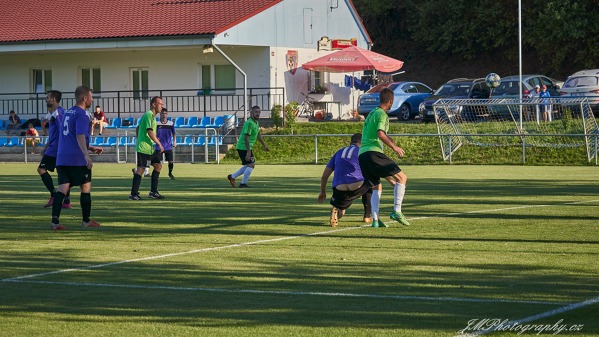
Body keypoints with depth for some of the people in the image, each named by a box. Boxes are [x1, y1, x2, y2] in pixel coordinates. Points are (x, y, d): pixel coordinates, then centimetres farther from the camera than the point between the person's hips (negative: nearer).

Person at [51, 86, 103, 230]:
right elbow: (80, 136, -22)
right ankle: (86, 221, 16)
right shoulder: (82, 115, -8)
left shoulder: (67, 113, 20)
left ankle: (55, 220, -16)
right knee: (86, 187, 8)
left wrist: (90, 147, 33)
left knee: (62, 189, -1)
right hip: (77, 159, -7)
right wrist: (86, 155, -29)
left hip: (62, 158, 7)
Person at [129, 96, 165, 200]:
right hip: (144, 148, -11)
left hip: (149, 148, 11)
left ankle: (153, 192, 14)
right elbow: (150, 132, -21)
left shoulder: (150, 115, 18)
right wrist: (159, 144, -15)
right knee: (140, 169, -9)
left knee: (158, 166, 11)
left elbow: (138, 128, 24)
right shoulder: (149, 115, -14)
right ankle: (133, 194, -6)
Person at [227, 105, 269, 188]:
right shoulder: (249, 123, -20)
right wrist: (248, 152, -31)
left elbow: (258, 135, 26)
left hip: (247, 148, 10)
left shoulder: (256, 123, 11)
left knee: (248, 165, 16)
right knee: (251, 165, -11)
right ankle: (243, 184, -5)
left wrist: (264, 146, 30)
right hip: (243, 147, -10)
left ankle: (232, 177, 22)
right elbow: (246, 138, -27)